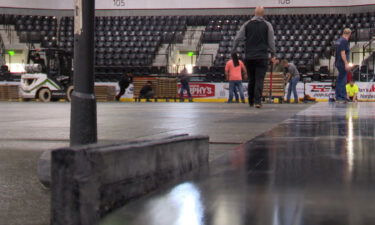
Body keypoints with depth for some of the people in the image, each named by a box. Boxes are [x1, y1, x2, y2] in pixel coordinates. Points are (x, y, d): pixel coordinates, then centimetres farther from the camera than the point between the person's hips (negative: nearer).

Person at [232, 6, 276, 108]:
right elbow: (271, 41, 3)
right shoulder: (267, 25, 3)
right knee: (259, 80, -5)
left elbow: (238, 38, 5)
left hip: (249, 57, 2)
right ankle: (257, 101, -16)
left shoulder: (247, 24, 7)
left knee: (251, 80, 12)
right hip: (262, 57, -2)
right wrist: (272, 55, 11)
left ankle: (251, 102, 18)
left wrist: (233, 51, 12)